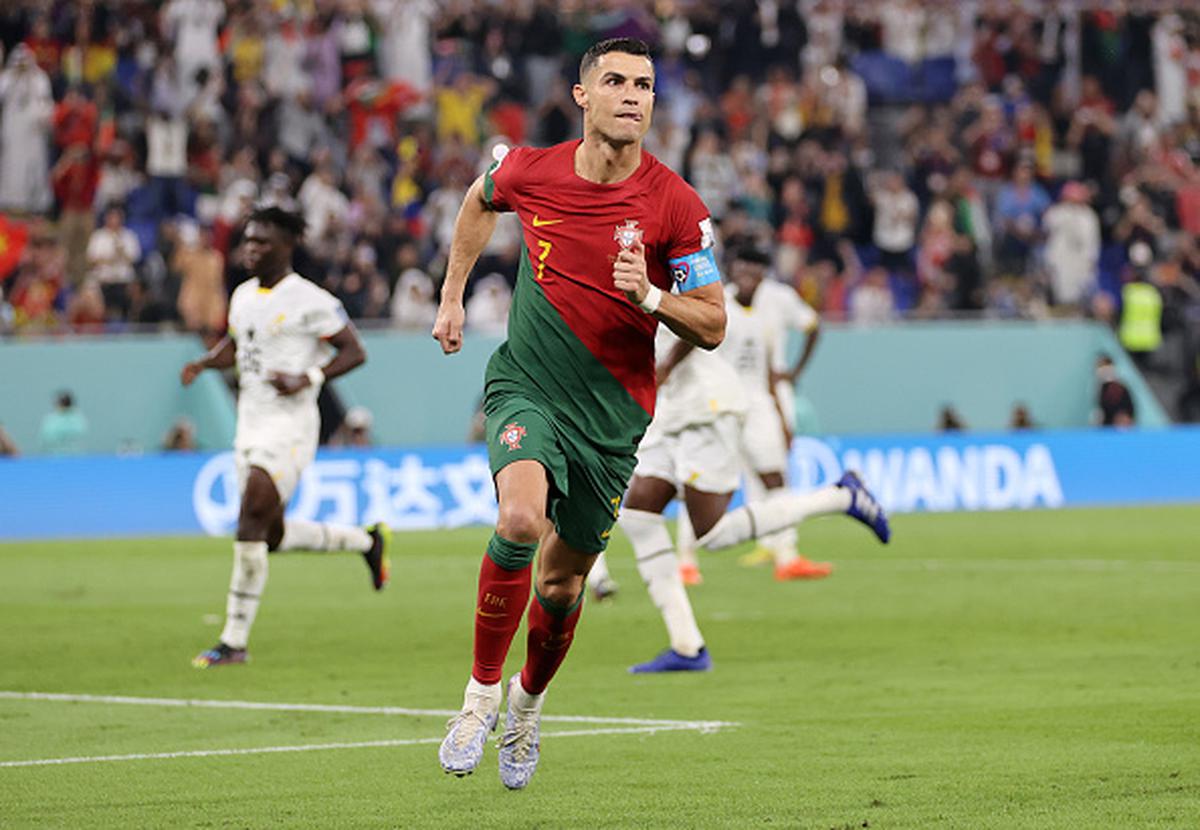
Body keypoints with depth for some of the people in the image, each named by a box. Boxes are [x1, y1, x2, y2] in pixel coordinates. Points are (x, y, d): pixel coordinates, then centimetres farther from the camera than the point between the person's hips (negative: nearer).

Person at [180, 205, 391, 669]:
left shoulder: (309, 300, -10)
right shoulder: (243, 296, 12)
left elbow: (354, 351, -8)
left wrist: (307, 379, -21)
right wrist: (203, 364, 7)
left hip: (289, 424, -8)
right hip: (251, 423, 8)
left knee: (251, 521, -17)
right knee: (274, 535, 11)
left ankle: (235, 640, -13)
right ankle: (366, 541, 35)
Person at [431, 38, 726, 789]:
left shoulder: (677, 206, -11)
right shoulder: (531, 171, -6)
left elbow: (713, 326, -7)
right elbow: (480, 201, 20)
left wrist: (649, 295, -24)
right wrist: (453, 295, 19)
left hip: (613, 413, 1)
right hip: (527, 384, -1)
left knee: (563, 579, 10)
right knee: (521, 518, -29)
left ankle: (529, 700, 40)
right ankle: (482, 692, -12)